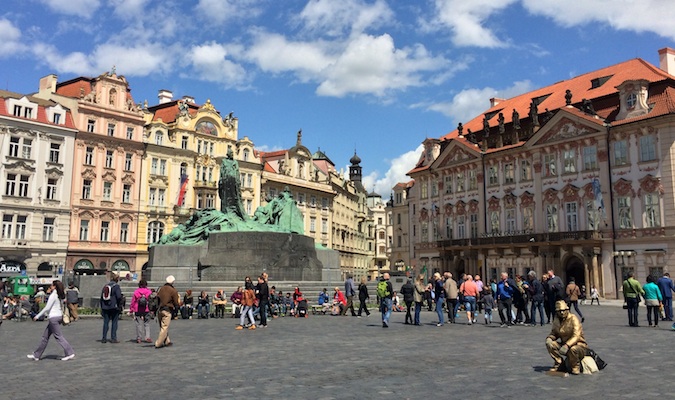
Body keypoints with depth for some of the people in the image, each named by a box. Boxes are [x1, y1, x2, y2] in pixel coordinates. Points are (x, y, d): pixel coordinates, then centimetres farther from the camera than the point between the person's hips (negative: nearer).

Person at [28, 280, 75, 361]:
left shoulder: (53, 295, -15)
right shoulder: (60, 296, 9)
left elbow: (47, 308, -16)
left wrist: (37, 316, -7)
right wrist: (49, 292, 14)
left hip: (53, 317, -9)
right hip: (59, 316, 9)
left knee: (58, 336, -5)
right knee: (45, 336, 16)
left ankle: (70, 353, -6)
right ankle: (36, 355, 23)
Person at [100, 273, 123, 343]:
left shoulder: (105, 286, 10)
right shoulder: (116, 286, -8)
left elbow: (101, 297, 12)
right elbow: (119, 297, -17)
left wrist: (102, 307, 16)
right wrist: (119, 305, -6)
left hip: (105, 308, 5)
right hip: (114, 307, -5)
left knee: (106, 322, 10)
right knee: (114, 322, 2)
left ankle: (104, 338, 12)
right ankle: (113, 338, 2)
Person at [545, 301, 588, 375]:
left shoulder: (573, 319, -18)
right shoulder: (556, 320, 0)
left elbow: (576, 336, -29)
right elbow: (554, 333, 12)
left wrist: (567, 345, -42)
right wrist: (549, 338, -13)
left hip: (579, 345, -5)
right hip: (564, 344, 5)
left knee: (573, 349, -38)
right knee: (550, 344, -18)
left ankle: (576, 366, -6)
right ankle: (558, 362, 4)